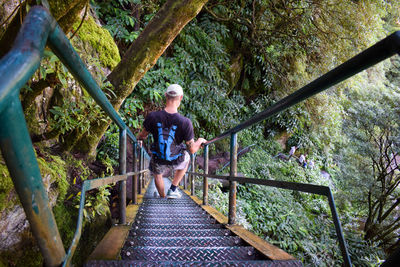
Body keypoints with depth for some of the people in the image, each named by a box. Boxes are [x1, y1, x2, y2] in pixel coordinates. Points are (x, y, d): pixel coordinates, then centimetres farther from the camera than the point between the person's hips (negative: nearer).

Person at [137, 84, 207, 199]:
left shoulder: (152, 116, -25)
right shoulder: (185, 122, -29)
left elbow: (143, 135, -4)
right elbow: (192, 150, -18)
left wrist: (139, 137, 21)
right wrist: (200, 141, 4)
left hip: (158, 159, 1)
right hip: (176, 161, -1)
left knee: (157, 173, 36)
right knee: (186, 158, 36)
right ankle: (173, 189, 31)